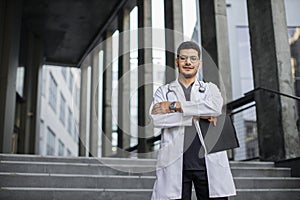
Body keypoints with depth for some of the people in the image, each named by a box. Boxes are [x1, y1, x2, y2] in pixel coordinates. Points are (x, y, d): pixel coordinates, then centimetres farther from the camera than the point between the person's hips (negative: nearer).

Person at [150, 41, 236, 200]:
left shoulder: (210, 89, 18)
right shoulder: (163, 91, 15)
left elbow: (215, 107, -7)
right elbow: (156, 119, -5)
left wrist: (174, 106, -6)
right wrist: (196, 116, -8)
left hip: (208, 162, 1)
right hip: (175, 163, 0)